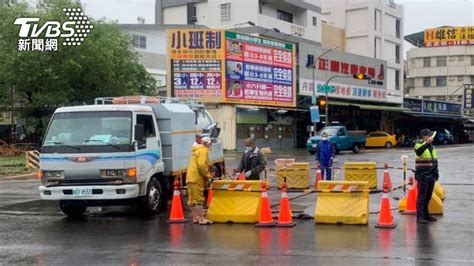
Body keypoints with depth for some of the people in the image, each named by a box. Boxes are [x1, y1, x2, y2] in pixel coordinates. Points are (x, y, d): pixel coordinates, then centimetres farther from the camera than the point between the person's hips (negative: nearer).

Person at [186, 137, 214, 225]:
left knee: (192, 199, 12)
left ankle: (195, 218, 20)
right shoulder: (203, 151, -8)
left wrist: (208, 174, 17)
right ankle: (201, 219, -8)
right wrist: (208, 176, -10)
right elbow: (201, 166, -20)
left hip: (191, 177, 10)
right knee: (198, 199, -9)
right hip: (197, 178, -10)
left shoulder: (197, 150, 22)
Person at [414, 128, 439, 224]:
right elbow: (418, 152, -33)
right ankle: (420, 216, -4)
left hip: (431, 176, 8)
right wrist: (427, 143, -44)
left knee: (428, 197, 14)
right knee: (421, 196, -6)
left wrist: (436, 173, 19)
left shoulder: (432, 147, 16)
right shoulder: (419, 145, -8)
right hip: (423, 176, -7)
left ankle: (426, 214, 24)